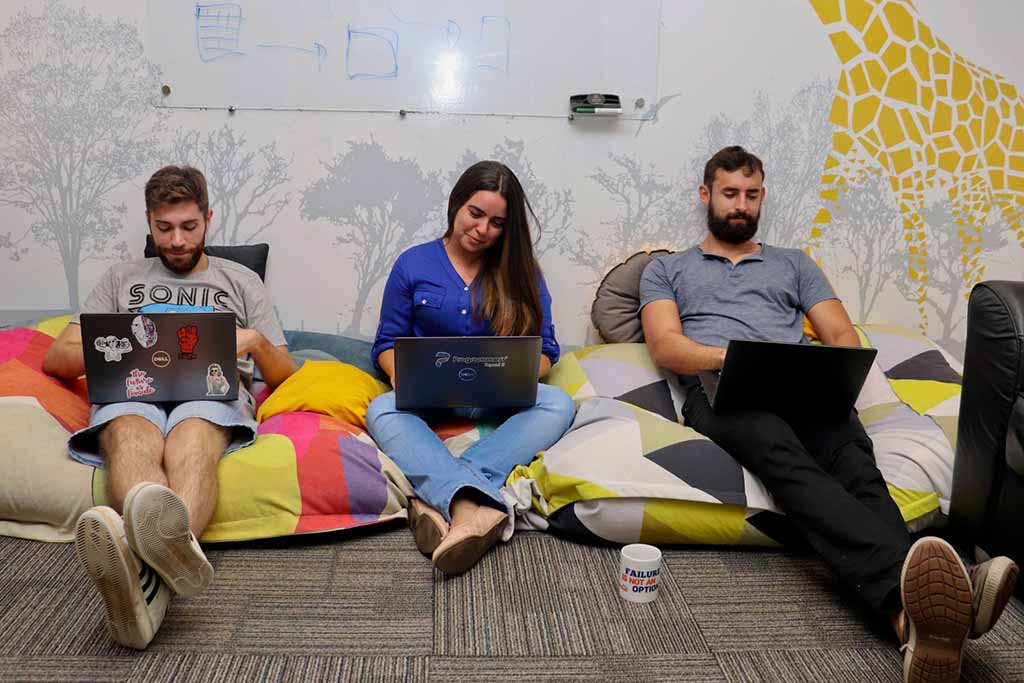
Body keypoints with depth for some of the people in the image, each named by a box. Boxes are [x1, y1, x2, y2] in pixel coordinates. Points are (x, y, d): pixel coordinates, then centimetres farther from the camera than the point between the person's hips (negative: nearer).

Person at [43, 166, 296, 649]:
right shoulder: (122, 279, 32)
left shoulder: (241, 281, 29)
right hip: (131, 391, 1)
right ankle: (175, 553, -72)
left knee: (191, 441, -40)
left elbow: (283, 375, 22)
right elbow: (56, 359, 23)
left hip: (212, 390, -1)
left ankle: (150, 572, -72)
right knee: (132, 437, -39)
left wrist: (255, 341, -2)